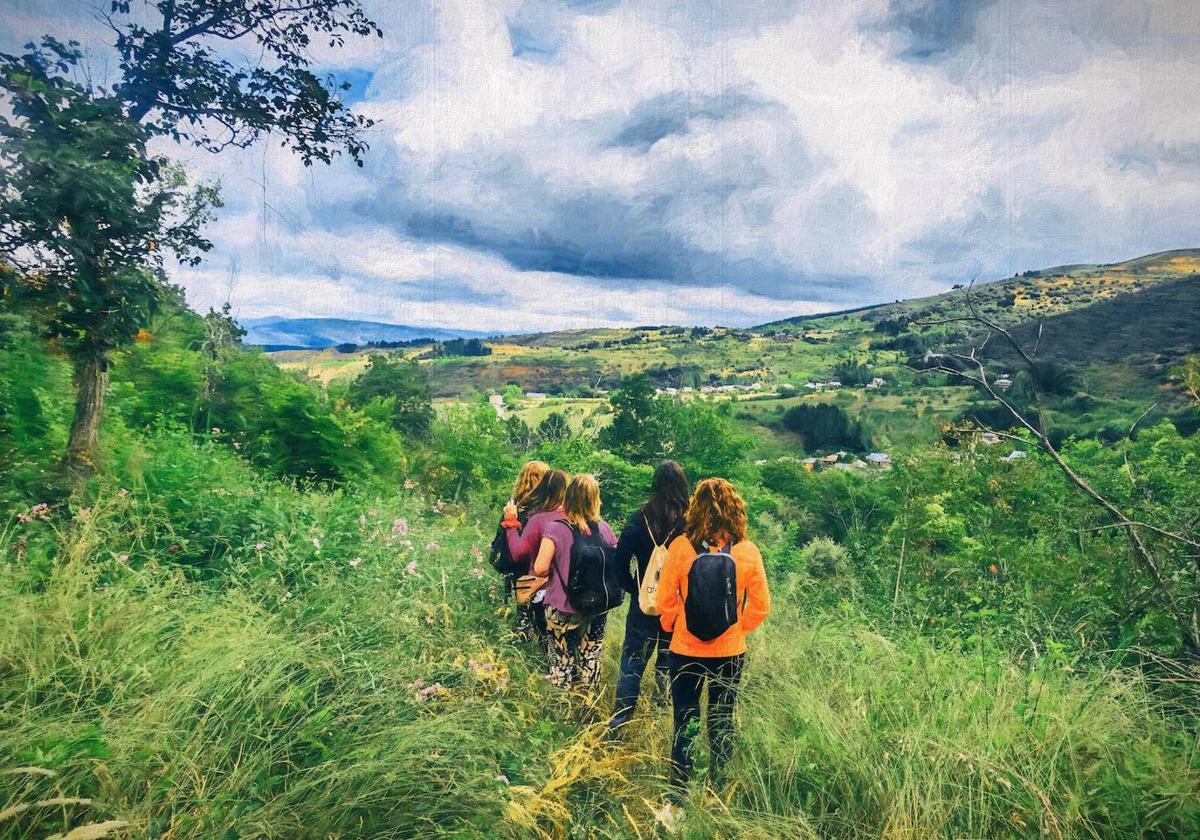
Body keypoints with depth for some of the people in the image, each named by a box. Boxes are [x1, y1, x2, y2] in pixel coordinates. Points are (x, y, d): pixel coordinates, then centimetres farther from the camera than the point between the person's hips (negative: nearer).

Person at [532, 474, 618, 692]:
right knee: (590, 664, 16)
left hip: (563, 610, -3)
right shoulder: (604, 528, -4)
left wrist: (555, 570, 0)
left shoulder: (556, 529, -15)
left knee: (562, 665, 12)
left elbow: (540, 568, -21)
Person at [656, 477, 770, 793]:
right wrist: (736, 628, 10)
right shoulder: (748, 551, -12)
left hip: (686, 650, -1)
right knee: (722, 722, 19)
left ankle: (679, 792, 21)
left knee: (685, 723, 14)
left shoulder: (680, 547, -17)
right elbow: (761, 606, -5)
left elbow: (664, 603, -10)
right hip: (730, 652, 2)